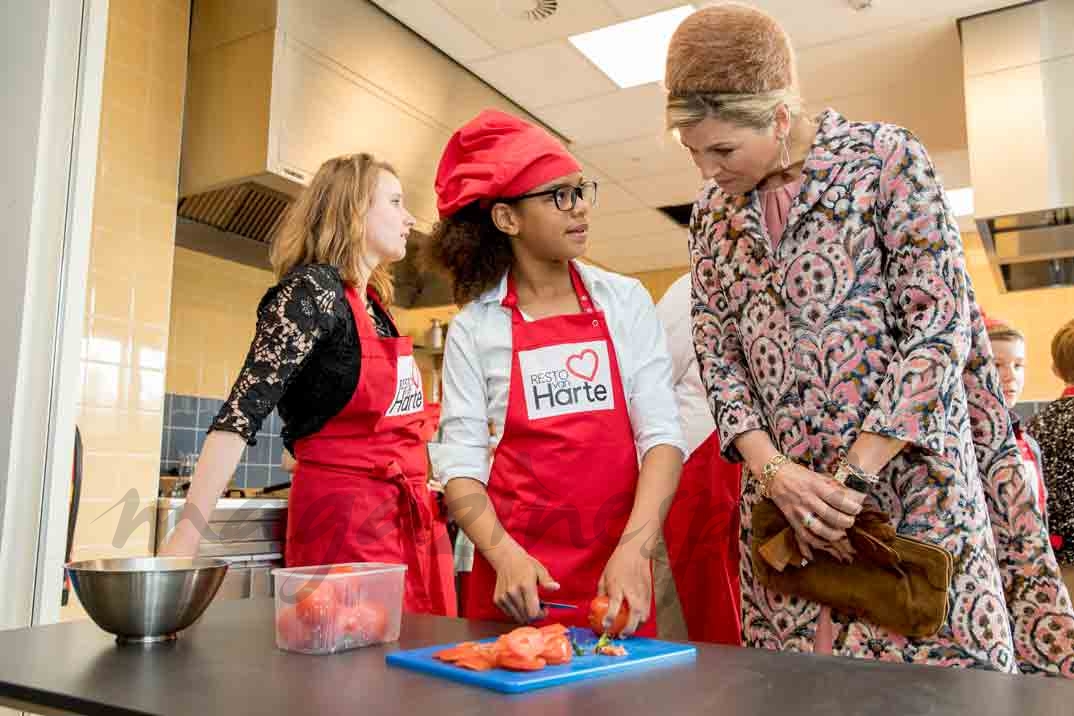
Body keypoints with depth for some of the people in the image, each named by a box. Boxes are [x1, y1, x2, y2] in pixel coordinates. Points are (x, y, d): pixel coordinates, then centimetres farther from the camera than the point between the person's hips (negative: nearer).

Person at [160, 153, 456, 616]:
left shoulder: (374, 303, 13)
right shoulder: (313, 289, -12)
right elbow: (242, 413, -21)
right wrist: (185, 535, -28)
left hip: (410, 518, 8)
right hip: (344, 517, -8)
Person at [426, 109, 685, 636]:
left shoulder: (626, 301, 2)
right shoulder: (474, 327, -1)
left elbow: (661, 433, -5)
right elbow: (460, 461, -4)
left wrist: (634, 548, -18)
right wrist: (504, 555, -20)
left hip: (616, 571, 1)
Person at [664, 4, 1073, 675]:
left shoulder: (885, 159, -6)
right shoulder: (712, 215, 8)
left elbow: (939, 324, -12)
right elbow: (716, 358, 5)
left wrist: (853, 476, -16)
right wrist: (773, 470, -10)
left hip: (909, 480, -4)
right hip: (782, 494, 4)